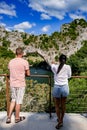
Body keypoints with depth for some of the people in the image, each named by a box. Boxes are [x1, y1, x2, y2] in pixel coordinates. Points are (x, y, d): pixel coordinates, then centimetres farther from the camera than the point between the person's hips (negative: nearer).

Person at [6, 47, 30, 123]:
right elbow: (28, 74, -7)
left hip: (12, 84, 5)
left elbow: (11, 72, 14)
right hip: (20, 84, -5)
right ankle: (17, 118, 21)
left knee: (13, 100, 19)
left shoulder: (11, 62, 4)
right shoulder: (25, 62, -11)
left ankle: (9, 117, 18)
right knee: (18, 101, 7)